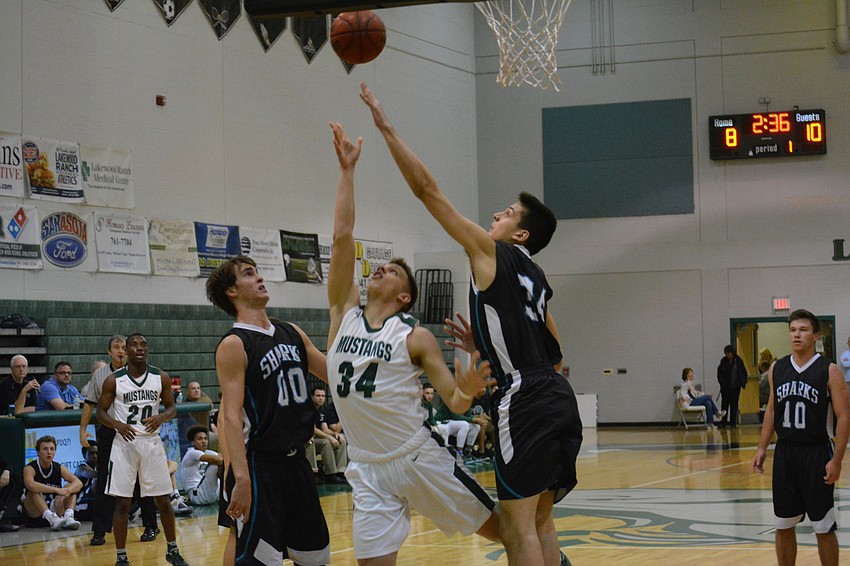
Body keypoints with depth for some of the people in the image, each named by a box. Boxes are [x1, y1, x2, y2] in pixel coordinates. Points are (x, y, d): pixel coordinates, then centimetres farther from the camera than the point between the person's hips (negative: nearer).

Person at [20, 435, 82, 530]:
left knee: (70, 487, -10)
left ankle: (69, 516, -36)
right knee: (35, 491, -29)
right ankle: (52, 519, -49)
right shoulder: (30, 468, -11)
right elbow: (30, 485, -35)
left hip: (54, 510, 4)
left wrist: (67, 491, -33)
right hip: (33, 515, -4)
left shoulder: (59, 468, 3)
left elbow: (79, 483, -10)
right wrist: (57, 490, -38)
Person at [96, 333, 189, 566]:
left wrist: (161, 417, -13)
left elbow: (172, 407, 9)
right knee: (122, 503, -1)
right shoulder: (114, 380, -4)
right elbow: (101, 411, 2)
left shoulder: (161, 378, 1)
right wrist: (118, 425, -17)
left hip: (152, 442, 2)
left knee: (164, 501, 6)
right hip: (124, 443, -2)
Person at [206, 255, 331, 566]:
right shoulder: (233, 345, -12)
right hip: (259, 467, -7)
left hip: (296, 462, 7)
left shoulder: (292, 333, 9)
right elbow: (231, 417, -19)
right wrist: (241, 478, -27)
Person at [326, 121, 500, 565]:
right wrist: (347, 170, -3)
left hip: (420, 458, -2)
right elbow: (342, 237, -2)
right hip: (368, 470, 3)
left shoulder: (416, 337, -3)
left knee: (497, 527, 7)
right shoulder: (344, 313, 5)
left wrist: (468, 390, -27)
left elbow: (455, 403, -3)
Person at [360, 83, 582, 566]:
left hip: (525, 401, -9)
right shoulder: (536, 279, 22)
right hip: (559, 399, 9)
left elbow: (428, 189, -4)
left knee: (518, 522, -6)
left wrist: (386, 126, 0)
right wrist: (484, 348, 27)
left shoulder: (490, 251, 0)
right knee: (540, 519, 15)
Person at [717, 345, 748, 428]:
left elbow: (744, 372, 5)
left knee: (734, 404, 3)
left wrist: (744, 382, -3)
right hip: (725, 386, 1)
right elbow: (719, 372, 4)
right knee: (725, 403, 1)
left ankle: (733, 422, 8)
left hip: (736, 386, -1)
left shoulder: (738, 360, -1)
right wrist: (721, 382, -8)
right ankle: (723, 422, 5)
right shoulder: (723, 361, 1)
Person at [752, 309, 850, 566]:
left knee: (824, 529, 1)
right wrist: (762, 448, 9)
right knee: (784, 526, 10)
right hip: (785, 453, 5)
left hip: (817, 454, -5)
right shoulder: (777, 369, 6)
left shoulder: (829, 371, -8)